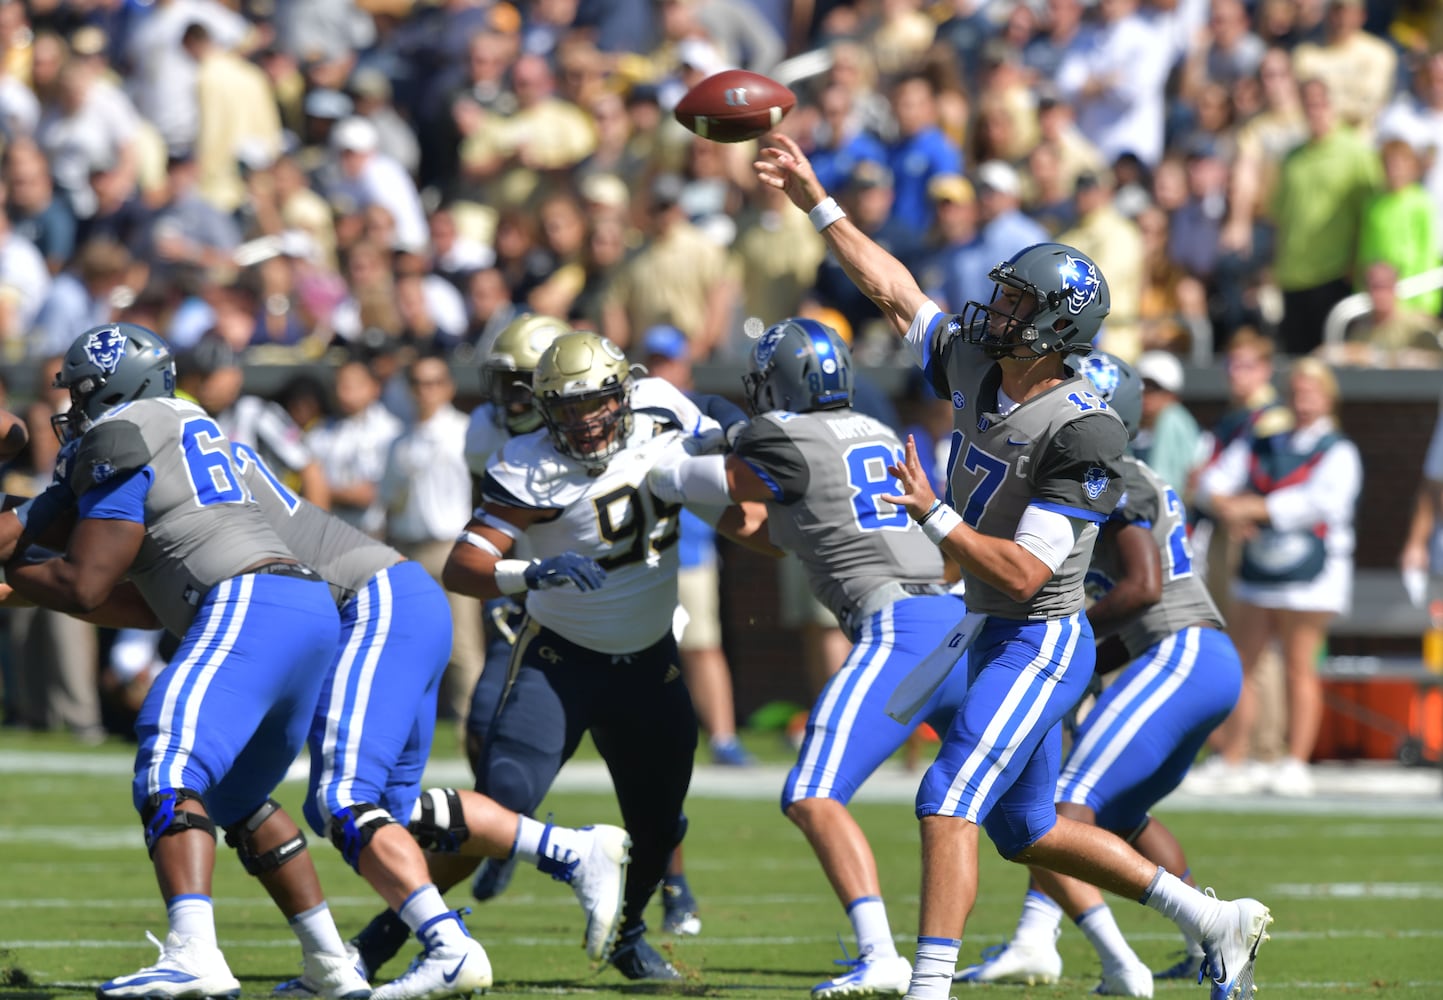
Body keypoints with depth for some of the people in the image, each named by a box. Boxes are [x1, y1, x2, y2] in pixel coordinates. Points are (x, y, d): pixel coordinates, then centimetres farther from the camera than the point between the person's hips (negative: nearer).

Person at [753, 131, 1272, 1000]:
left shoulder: (1081, 434, -23)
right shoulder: (974, 360, 0)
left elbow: (1025, 573, -25)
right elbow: (893, 290, 13)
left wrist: (934, 515, -28)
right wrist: (817, 203, 12)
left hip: (1041, 643, -9)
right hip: (994, 637, 9)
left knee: (950, 801, -18)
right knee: (1029, 831, 16)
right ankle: (1216, 922, 25)